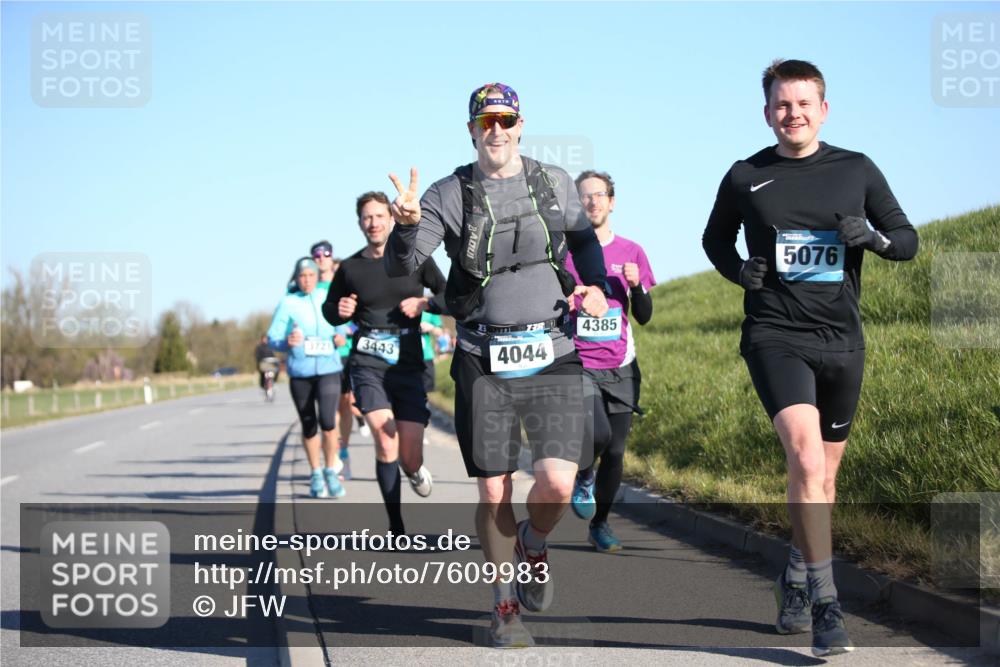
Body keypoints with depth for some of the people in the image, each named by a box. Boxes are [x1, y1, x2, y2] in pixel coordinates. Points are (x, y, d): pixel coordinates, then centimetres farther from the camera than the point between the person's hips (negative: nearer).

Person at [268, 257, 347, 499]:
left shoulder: (328, 298, 8)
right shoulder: (288, 303, 1)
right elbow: (272, 337, -4)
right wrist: (287, 342, -26)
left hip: (328, 368, 0)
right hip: (300, 372, 0)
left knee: (327, 420, -17)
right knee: (308, 426, 7)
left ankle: (331, 471, 0)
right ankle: (316, 474, 24)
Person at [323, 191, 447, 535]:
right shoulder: (350, 268, 5)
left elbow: (449, 296, 7)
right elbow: (329, 310, 18)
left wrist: (424, 303, -12)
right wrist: (340, 311, -5)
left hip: (408, 366, 0)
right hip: (367, 365, 0)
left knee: (409, 458, -2)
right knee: (385, 441, -20)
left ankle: (415, 468, 38)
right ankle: (396, 526, -8)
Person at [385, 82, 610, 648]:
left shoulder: (554, 183, 6)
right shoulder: (450, 195, -1)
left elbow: (584, 237, 25)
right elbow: (402, 266, -11)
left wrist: (597, 285, 6)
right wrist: (407, 223, -31)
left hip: (552, 355, 1)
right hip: (485, 361, -1)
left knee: (558, 484, -13)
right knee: (494, 492, 3)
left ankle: (534, 544, 22)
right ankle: (506, 606, 22)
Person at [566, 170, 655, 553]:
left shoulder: (631, 252, 8)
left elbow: (644, 317, 9)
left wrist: (636, 285, -10)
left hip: (620, 368, 3)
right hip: (579, 364, -3)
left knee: (615, 452, 1)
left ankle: (599, 525, 19)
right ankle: (584, 478, 12)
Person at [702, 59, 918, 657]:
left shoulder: (857, 170, 4)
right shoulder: (746, 178, 2)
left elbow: (908, 241, 8)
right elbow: (716, 238, 19)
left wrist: (872, 236, -14)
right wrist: (738, 269, -2)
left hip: (842, 342, 3)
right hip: (776, 337, -3)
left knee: (824, 474, 13)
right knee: (806, 458, -22)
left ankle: (796, 580, 37)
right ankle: (825, 606, -20)